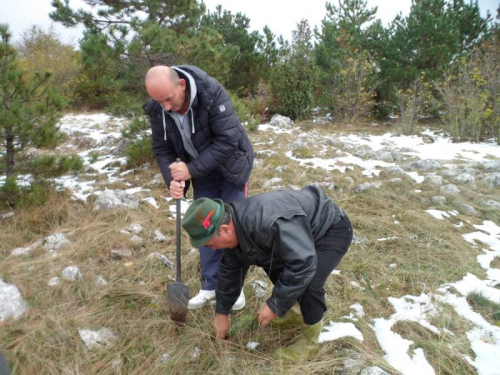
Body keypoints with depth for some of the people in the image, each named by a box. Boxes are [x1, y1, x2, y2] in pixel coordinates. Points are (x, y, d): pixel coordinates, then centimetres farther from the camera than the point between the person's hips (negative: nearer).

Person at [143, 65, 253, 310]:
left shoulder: (212, 93, -30)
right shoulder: (157, 109, -15)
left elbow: (228, 140, -31)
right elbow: (162, 149, -5)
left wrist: (191, 170, -31)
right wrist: (172, 180, -23)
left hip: (231, 166, -4)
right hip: (201, 172, 4)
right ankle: (210, 286, 23)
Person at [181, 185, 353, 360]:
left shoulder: (270, 223, -41)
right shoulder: (235, 225, -9)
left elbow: (303, 265, -38)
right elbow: (230, 269, 5)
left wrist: (275, 305, -27)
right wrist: (222, 312, 12)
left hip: (333, 229, -8)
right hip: (303, 230, 8)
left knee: (308, 284, -24)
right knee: (267, 259, 10)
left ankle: (310, 337, 4)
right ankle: (294, 301, 33)